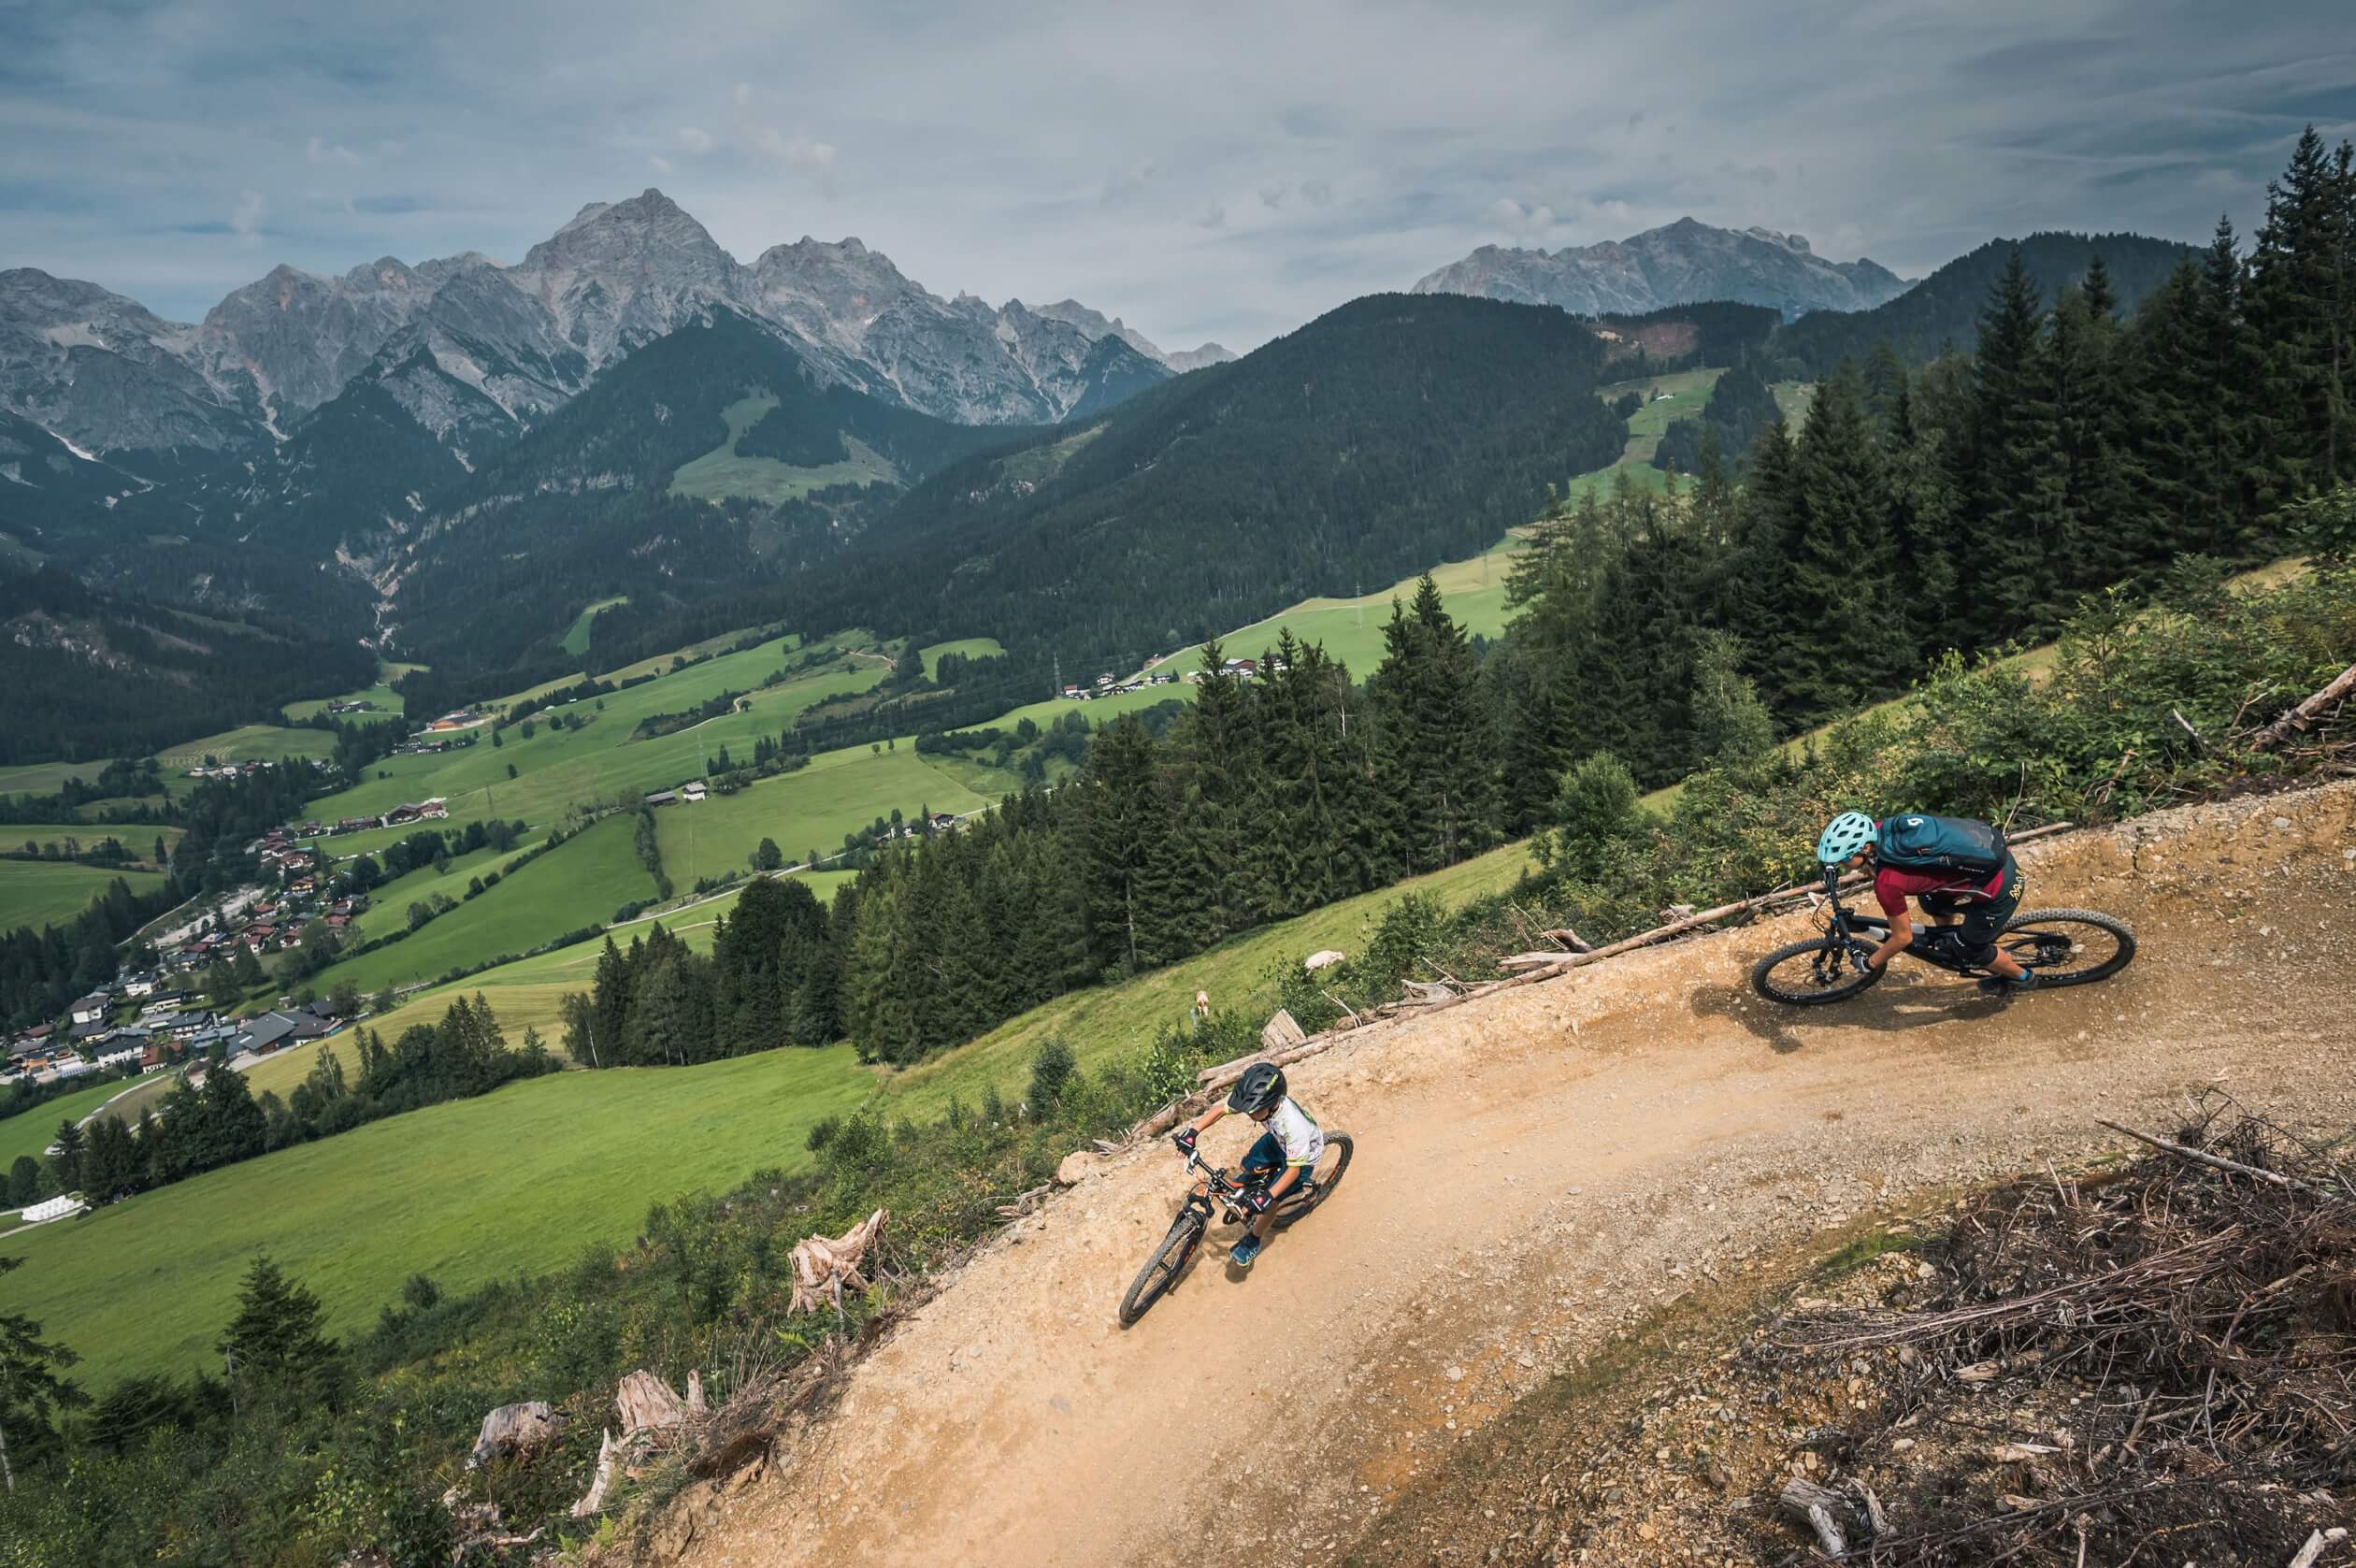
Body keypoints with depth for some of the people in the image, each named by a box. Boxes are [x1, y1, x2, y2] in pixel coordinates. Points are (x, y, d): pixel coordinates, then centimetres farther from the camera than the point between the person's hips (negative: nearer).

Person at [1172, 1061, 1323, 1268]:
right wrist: (1192, 1132, -31)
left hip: (1303, 1154, -6)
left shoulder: (1293, 1125, -44)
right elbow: (1219, 1110, -18)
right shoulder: (1255, 1099, -30)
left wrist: (1268, 1196, -42)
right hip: (1277, 1139, 6)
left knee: (1268, 1202, -9)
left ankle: (1253, 1241, 17)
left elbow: (1294, 1169, -33)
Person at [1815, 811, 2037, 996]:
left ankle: (2022, 978, 40)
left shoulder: (1887, 882, -26)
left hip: (2000, 888, -7)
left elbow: (1902, 937, -11)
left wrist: (1873, 963, 5)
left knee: (1971, 946, 14)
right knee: (1931, 902, 23)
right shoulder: (1879, 830, -8)